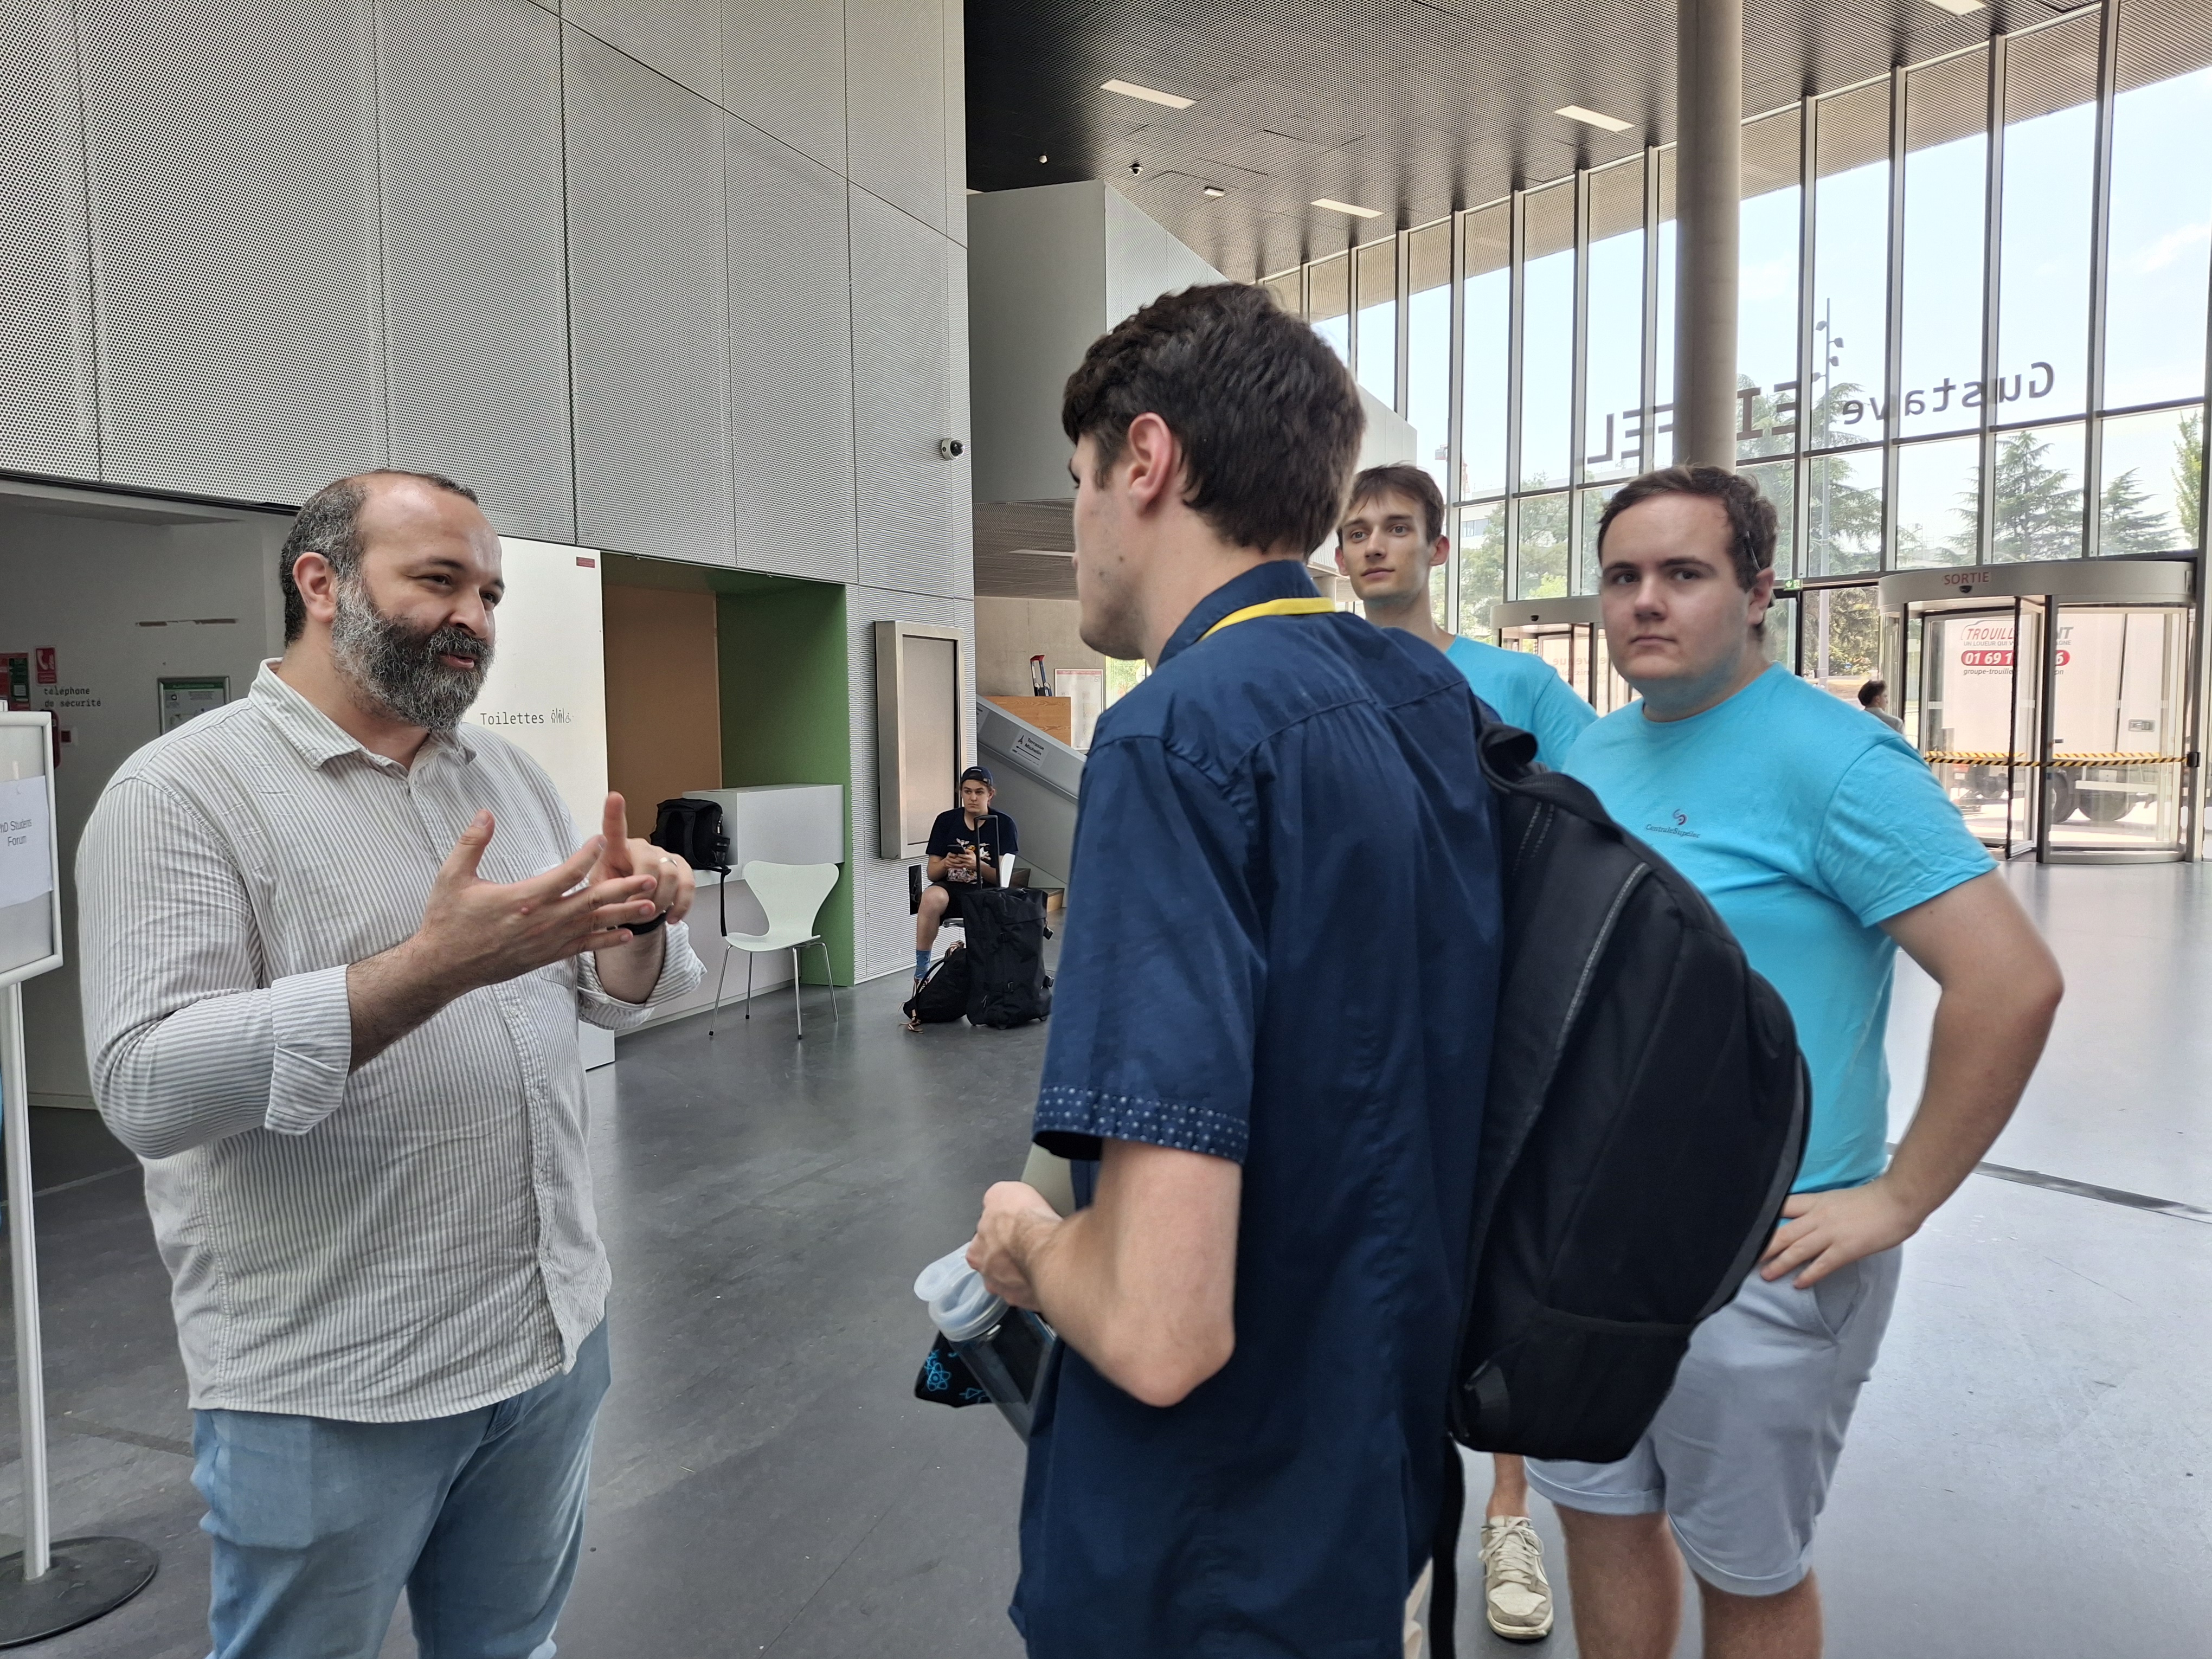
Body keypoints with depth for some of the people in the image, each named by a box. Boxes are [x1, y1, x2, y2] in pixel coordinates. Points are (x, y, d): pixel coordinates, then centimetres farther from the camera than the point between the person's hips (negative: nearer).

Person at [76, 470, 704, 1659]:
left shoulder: (510, 774, 7)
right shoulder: (181, 790, -12)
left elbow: (610, 1000, 11)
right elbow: (145, 1088, -22)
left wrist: (636, 932, -12)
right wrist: (431, 969, -32)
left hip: (552, 1333, 6)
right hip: (330, 1387, -5)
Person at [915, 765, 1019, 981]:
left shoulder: (1003, 824, 2)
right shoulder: (946, 821, 7)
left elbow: (1001, 877, -3)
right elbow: (932, 874, 7)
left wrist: (978, 865, -23)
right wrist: (946, 864, -16)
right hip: (951, 890, 2)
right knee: (932, 896, -34)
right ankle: (920, 973, -27)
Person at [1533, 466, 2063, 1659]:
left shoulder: (1828, 757, -16)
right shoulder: (1592, 754, 6)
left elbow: (2011, 980, -22)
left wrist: (1897, 1201, -18)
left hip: (1755, 1253, -6)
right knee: (1602, 1518, 20)